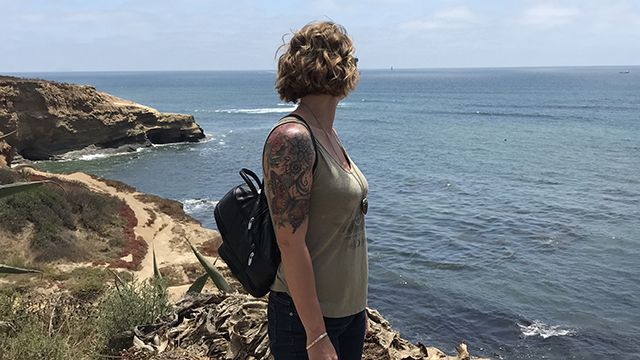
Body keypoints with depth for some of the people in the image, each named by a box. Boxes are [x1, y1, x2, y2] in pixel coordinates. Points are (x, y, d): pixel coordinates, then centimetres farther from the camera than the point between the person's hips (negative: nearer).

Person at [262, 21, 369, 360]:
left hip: (348, 307, 8)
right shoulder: (292, 138, -21)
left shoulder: (325, 133, 6)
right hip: (307, 316, -8)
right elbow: (291, 243, -22)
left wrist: (357, 305, 18)